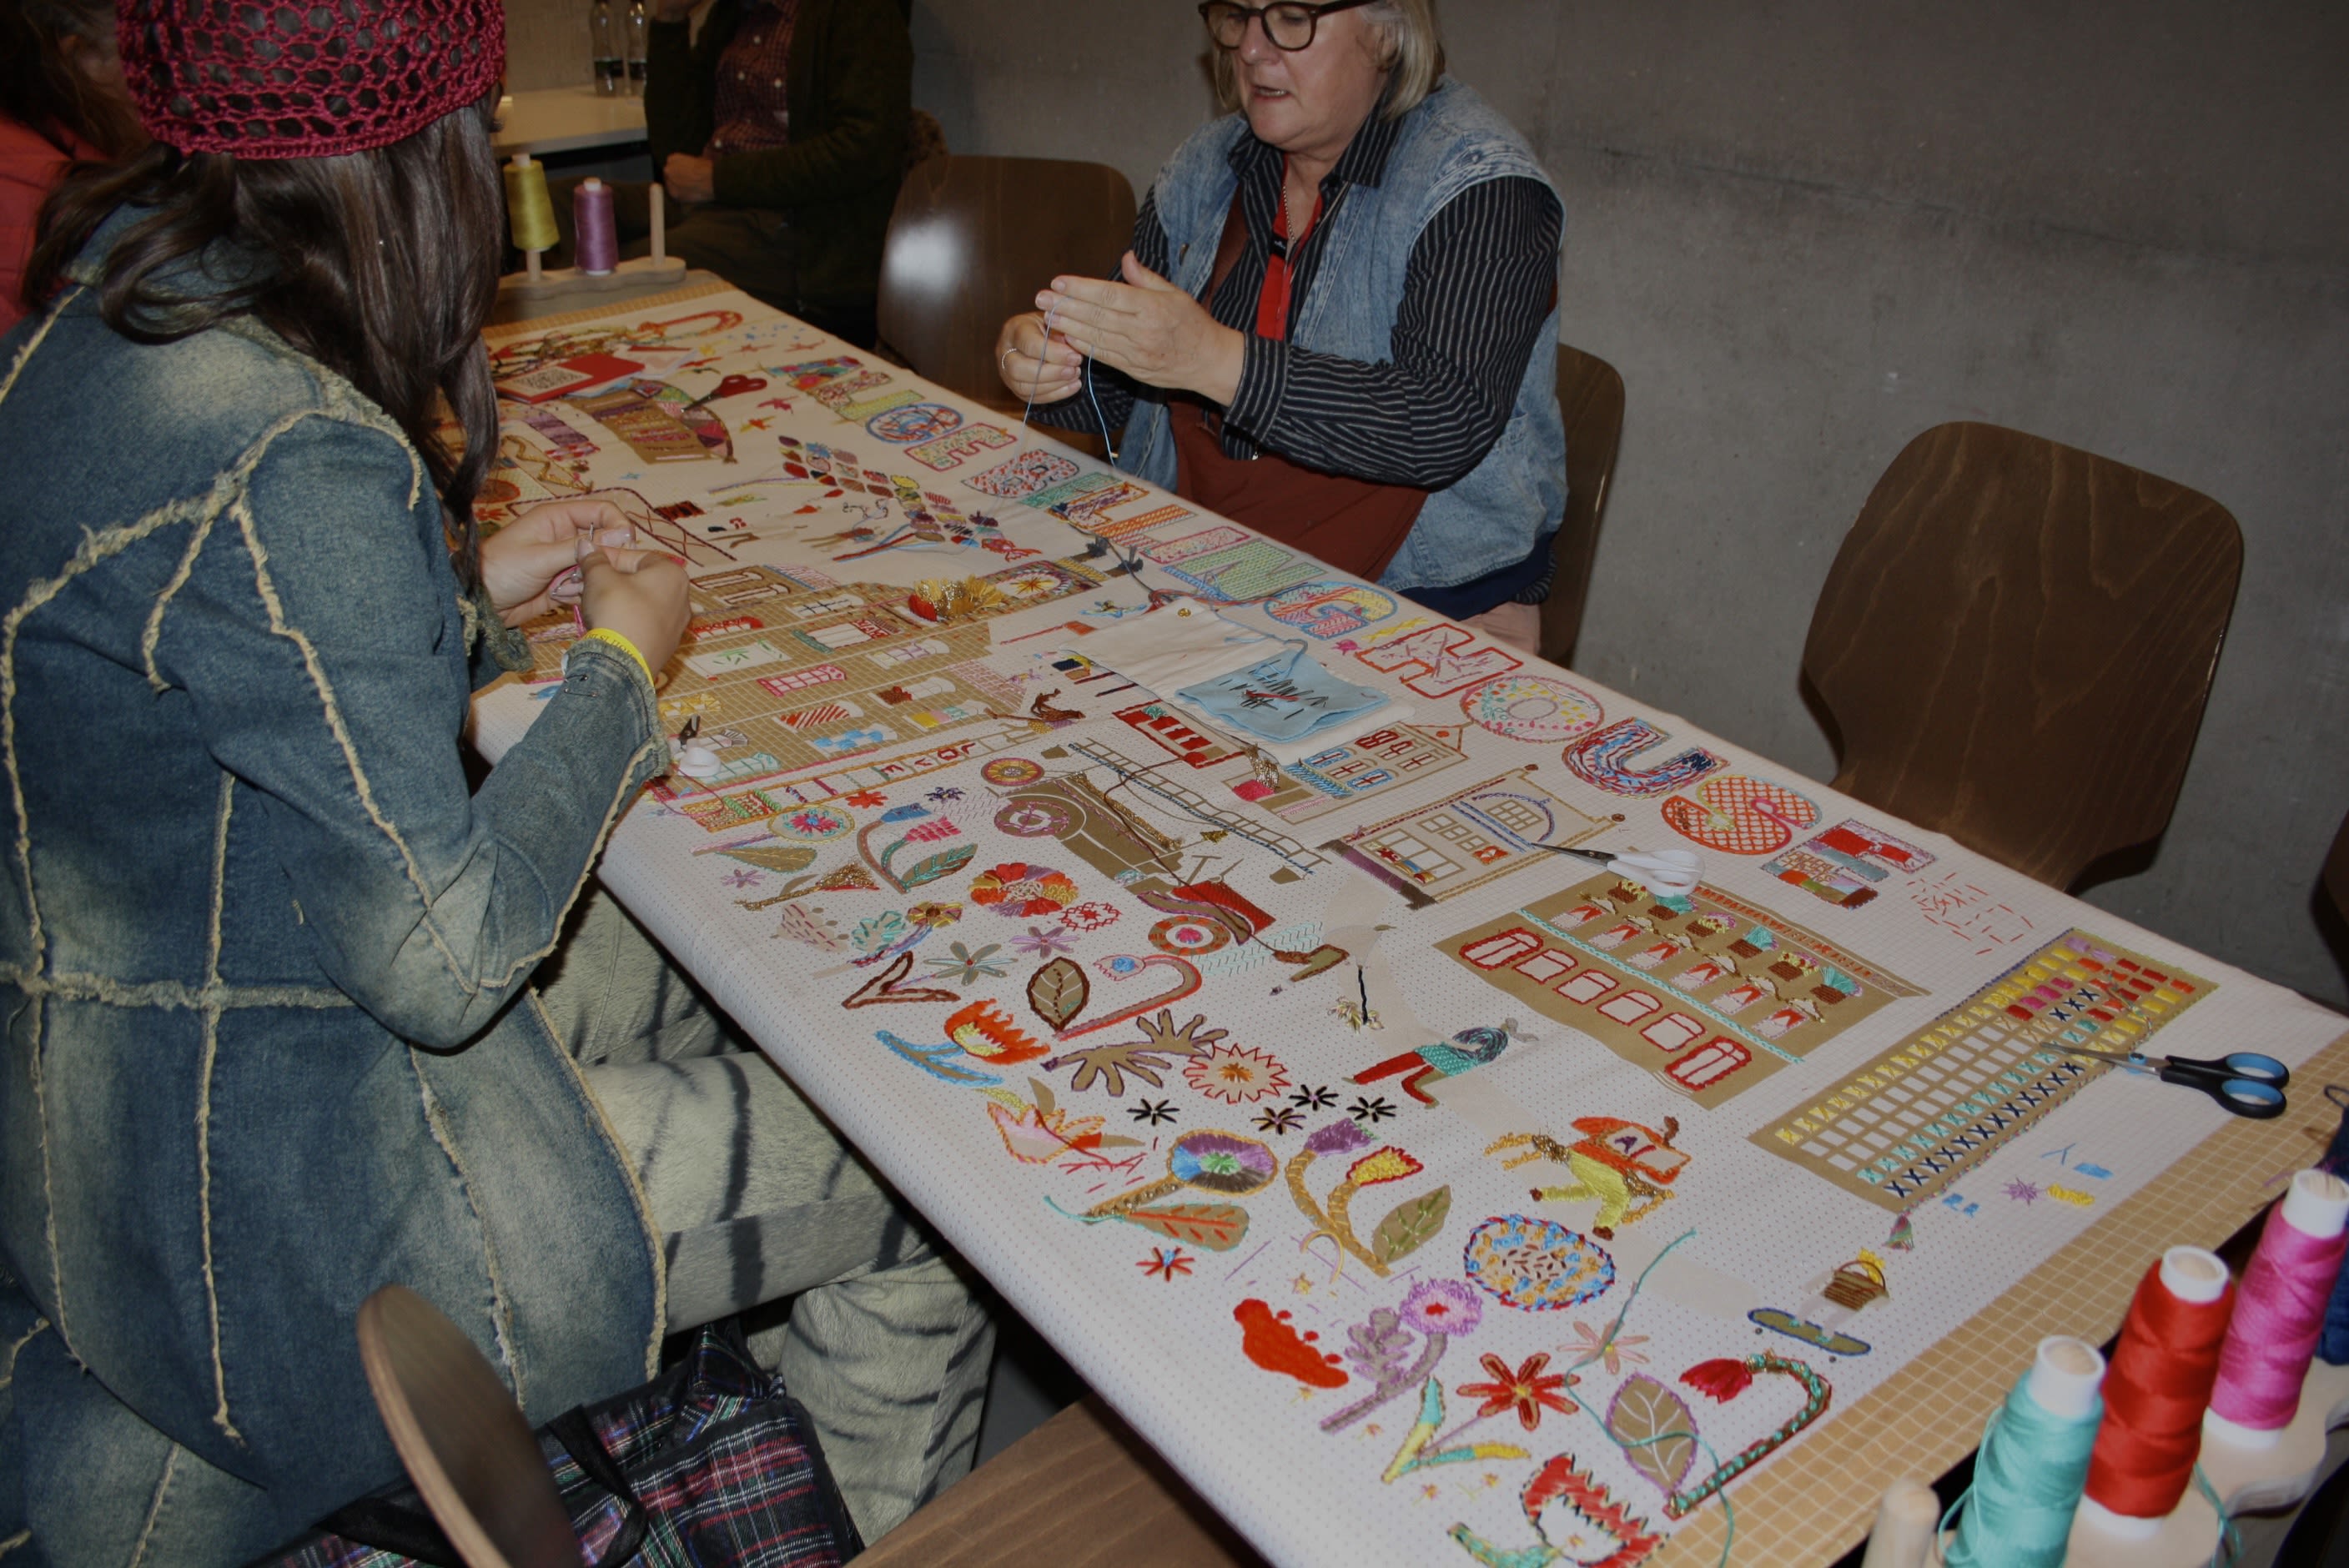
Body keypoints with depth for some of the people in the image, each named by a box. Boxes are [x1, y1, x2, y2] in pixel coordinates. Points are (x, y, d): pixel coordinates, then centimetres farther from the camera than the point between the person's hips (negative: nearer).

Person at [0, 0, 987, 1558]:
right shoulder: (289, 469, -32)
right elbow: (443, 958, -27)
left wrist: (461, 597, 6)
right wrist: (622, 667, -14)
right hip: (260, 1185, -9)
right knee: (917, 1193, 1)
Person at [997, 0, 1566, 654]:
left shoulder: (1478, 185, -10)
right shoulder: (1207, 169, 9)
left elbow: (1448, 424, -25)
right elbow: (1120, 391, 13)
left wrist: (1218, 361, -33)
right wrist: (1047, 360, -11)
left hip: (1424, 604, -4)